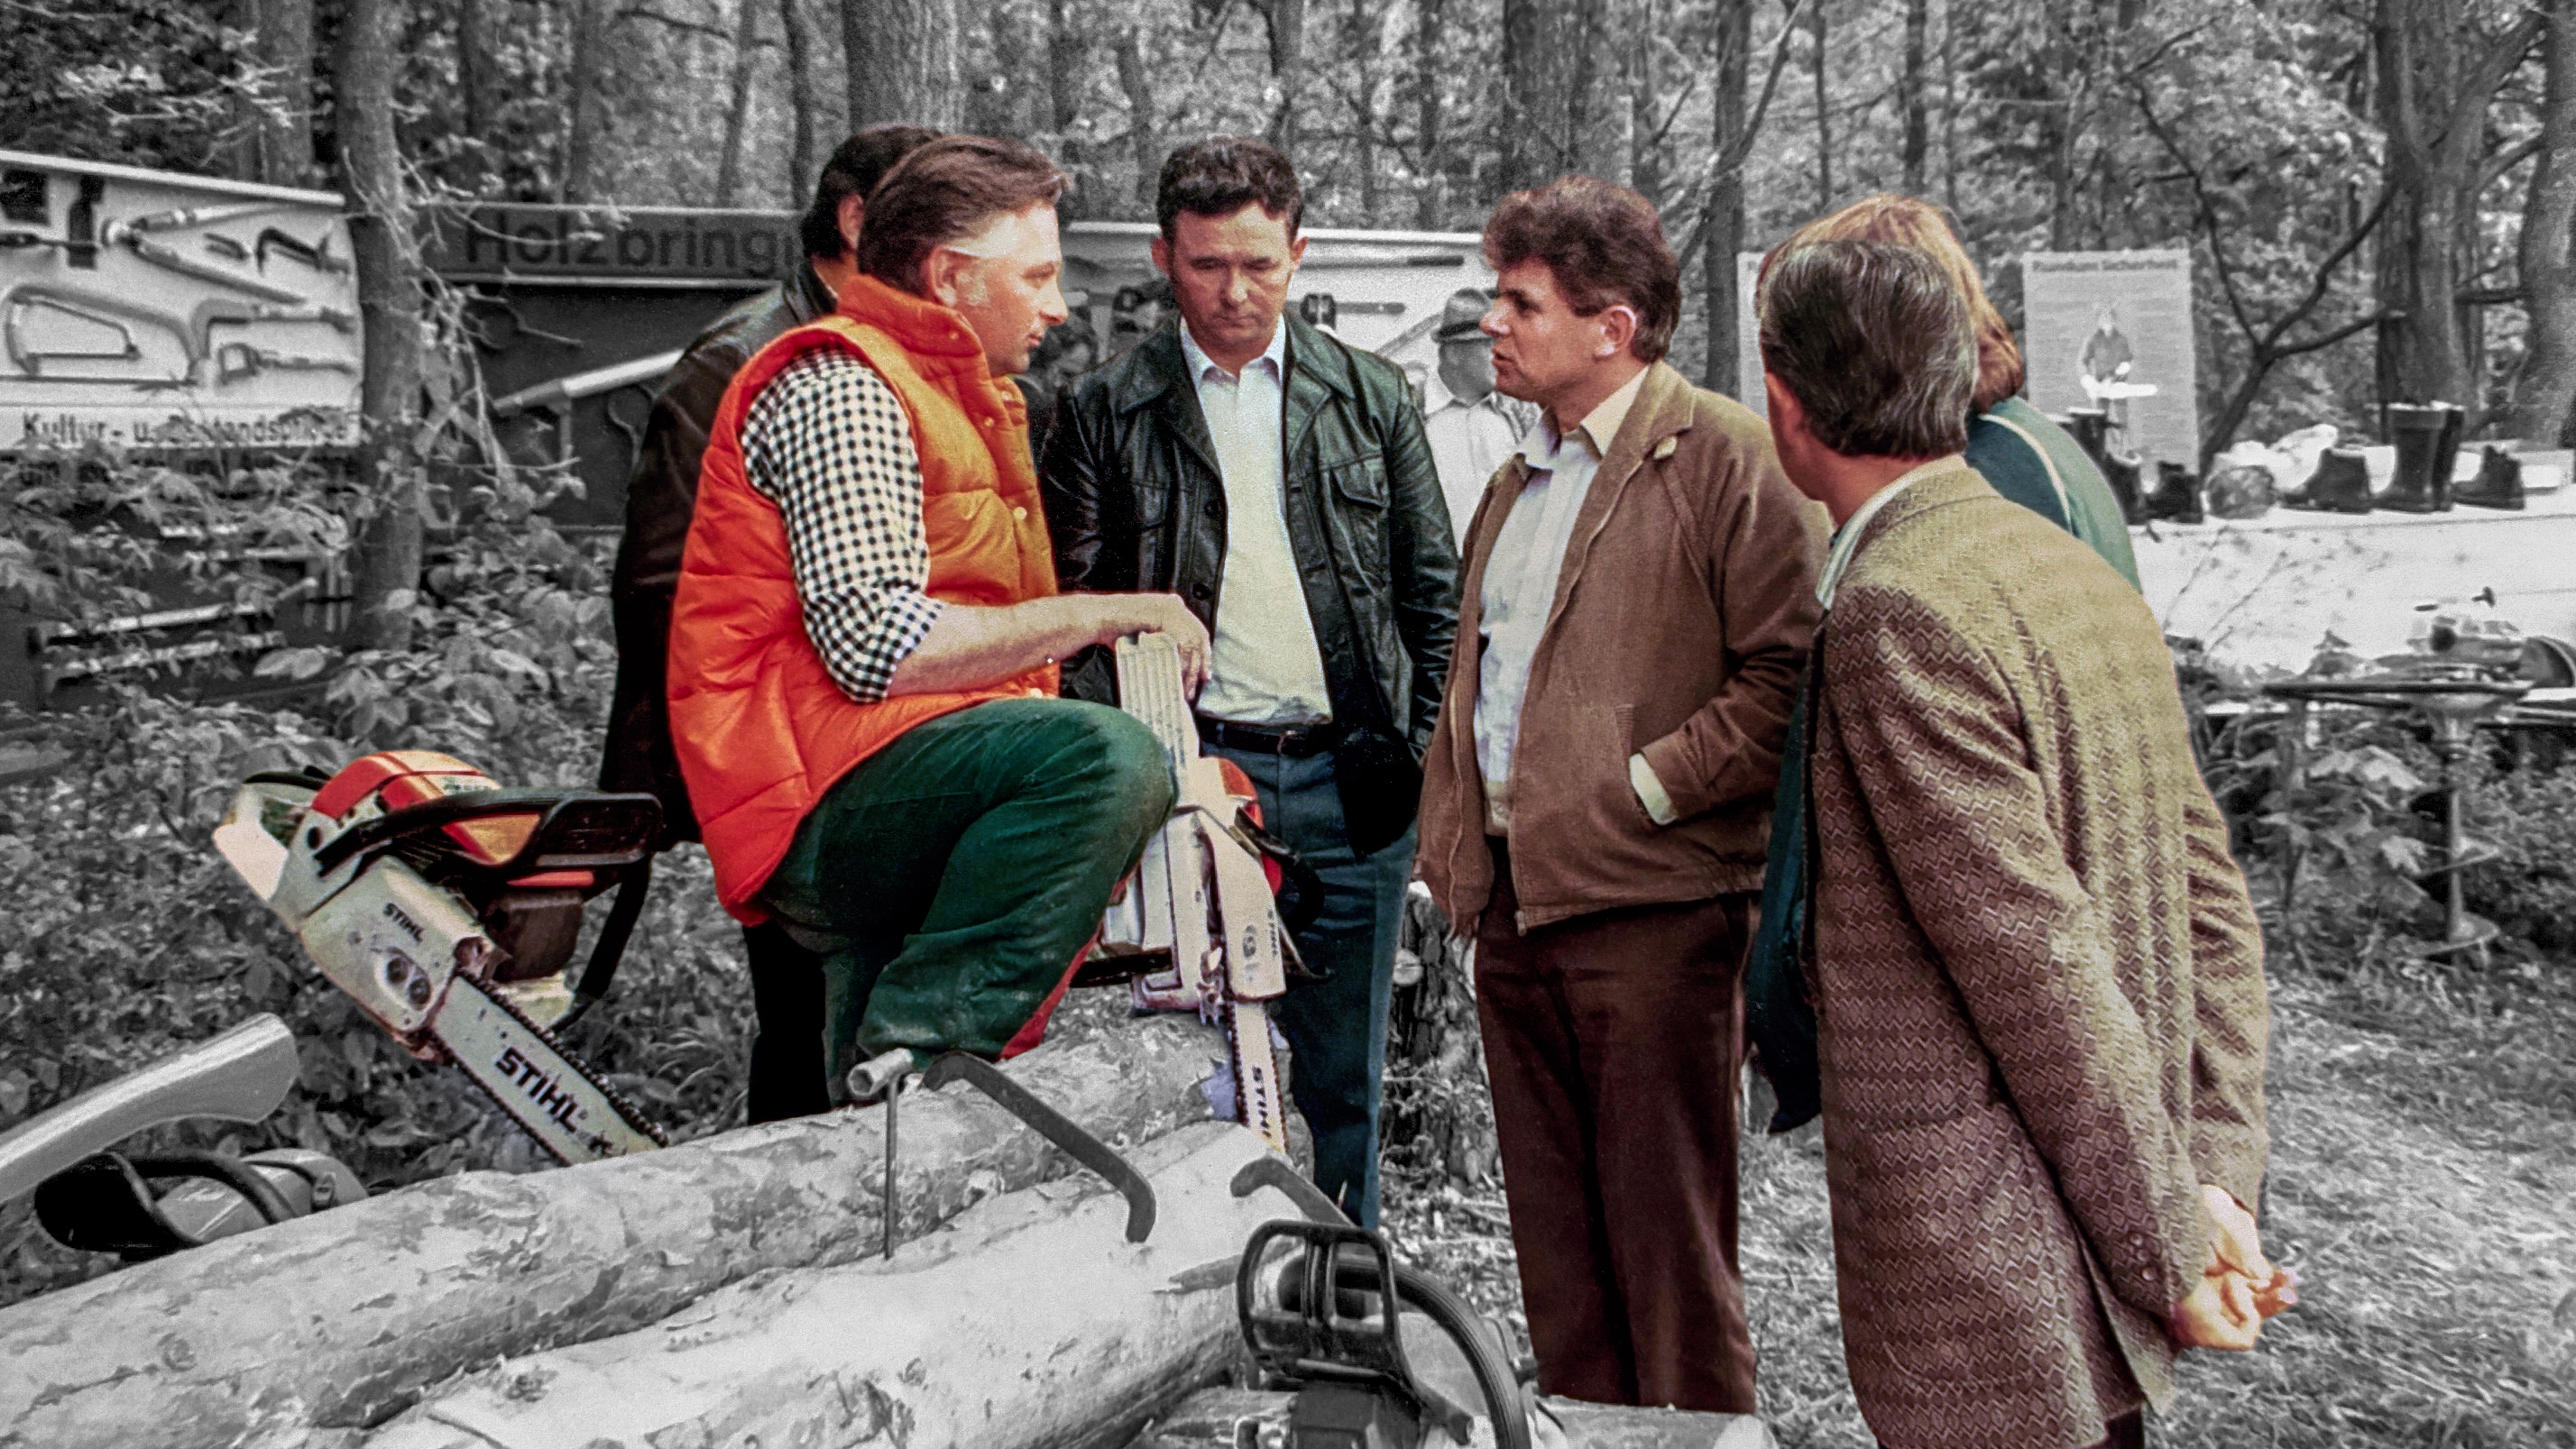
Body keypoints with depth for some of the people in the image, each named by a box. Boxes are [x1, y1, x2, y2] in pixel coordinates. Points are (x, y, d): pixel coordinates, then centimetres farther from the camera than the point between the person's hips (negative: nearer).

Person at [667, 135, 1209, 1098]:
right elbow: (870, 644, -22)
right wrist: (1099, 614, -13)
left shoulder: (953, 399, 26)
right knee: (1108, 756, -30)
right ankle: (915, 1053, -26)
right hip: (822, 809, -11)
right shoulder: (840, 391, -8)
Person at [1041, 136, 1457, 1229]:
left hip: (1350, 781, 2)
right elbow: (1071, 607, 2)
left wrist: (1422, 752, 3)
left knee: (1343, 1077, 11)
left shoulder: (1371, 399, 9)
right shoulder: (1106, 412, 3)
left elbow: (1434, 589, 11)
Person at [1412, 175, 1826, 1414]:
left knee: (1670, 1241, 1)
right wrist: (1452, 836, 17)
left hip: (1648, 910, -8)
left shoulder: (1728, 459, -9)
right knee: (1555, 1247, 15)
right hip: (1514, 905, 8)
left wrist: (1643, 790, -15)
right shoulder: (1521, 479, 18)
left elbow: (1789, 675, -16)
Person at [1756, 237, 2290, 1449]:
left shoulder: (1897, 610, -18)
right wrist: (2217, 1177, 7)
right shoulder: (2082, 575, 10)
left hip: (1983, 1271, -9)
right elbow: (2212, 902, 9)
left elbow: (2039, 960, -20)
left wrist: (2171, 1244, -11)